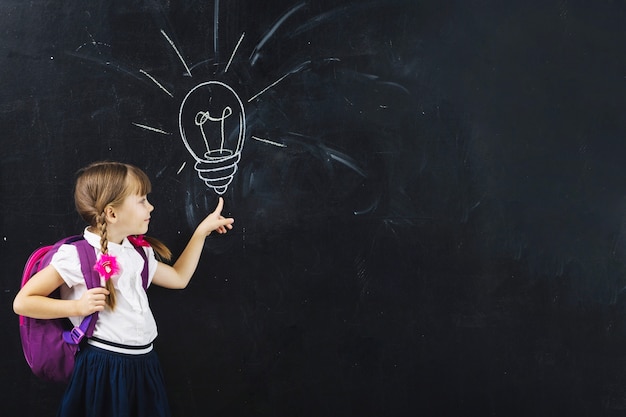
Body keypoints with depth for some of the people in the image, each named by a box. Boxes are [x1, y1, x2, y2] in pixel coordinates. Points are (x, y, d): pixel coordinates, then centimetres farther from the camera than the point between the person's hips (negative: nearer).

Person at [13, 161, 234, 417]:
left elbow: (178, 277, 22)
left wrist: (202, 231, 22)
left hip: (143, 366, 7)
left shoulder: (138, 252, 9)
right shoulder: (76, 256, -13)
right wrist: (78, 307, -19)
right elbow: (22, 302, -10)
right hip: (103, 369, -6)